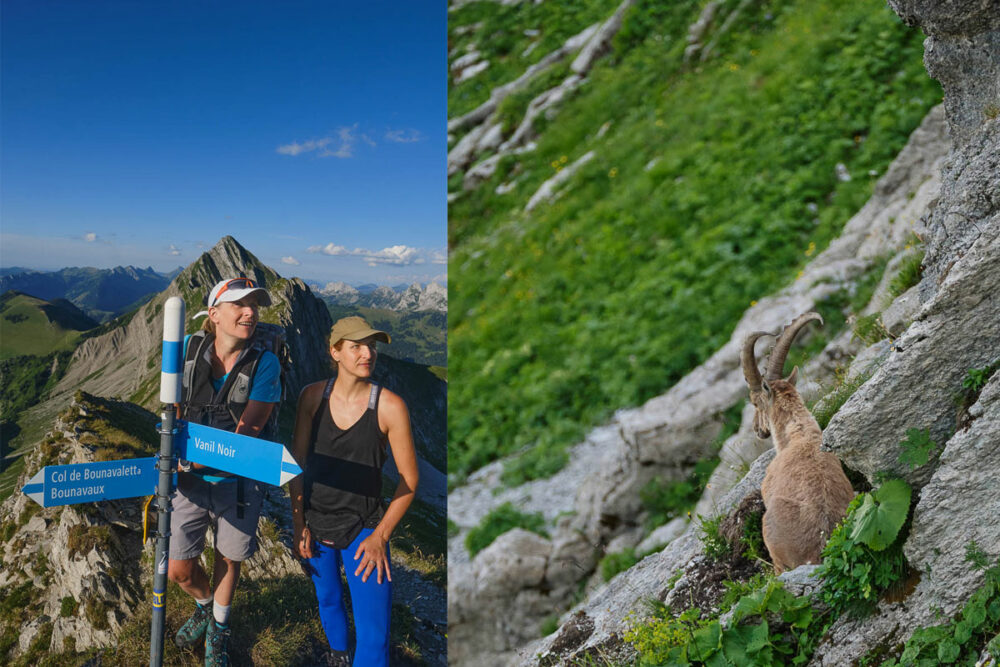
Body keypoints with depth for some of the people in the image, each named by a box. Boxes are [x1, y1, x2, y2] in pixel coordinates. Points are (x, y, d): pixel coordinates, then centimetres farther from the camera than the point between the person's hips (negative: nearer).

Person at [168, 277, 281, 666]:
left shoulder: (264, 363, -14)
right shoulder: (190, 350, -6)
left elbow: (248, 430, -18)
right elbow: (174, 410, 9)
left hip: (237, 483, -2)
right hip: (190, 482, 2)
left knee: (228, 560, 15)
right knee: (178, 570, 8)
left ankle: (218, 628, 43)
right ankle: (206, 606, 43)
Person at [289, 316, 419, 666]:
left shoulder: (390, 406, -14)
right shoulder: (313, 396, -6)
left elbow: (409, 479, -8)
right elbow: (296, 463, 2)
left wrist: (380, 535, -11)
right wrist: (298, 523, -1)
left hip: (363, 528, -2)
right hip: (315, 522, 3)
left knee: (373, 634, -8)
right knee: (328, 601, 22)